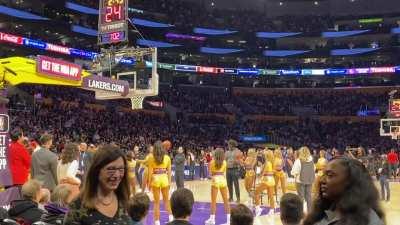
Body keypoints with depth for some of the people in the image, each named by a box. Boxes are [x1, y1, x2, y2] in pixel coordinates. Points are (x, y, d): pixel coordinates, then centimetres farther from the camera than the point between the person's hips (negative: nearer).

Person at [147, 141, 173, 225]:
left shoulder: (151, 158, -5)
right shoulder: (167, 157, 2)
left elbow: (150, 171, -6)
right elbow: (169, 171, 4)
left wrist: (149, 182, 0)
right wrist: (169, 181, 11)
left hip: (155, 179, -2)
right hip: (164, 179, 2)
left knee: (156, 202, 6)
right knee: (166, 200, 19)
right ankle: (171, 216, 14)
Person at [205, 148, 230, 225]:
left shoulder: (212, 161, -3)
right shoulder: (224, 162, 6)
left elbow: (210, 172, -4)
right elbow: (224, 173, 12)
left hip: (215, 180, -3)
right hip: (223, 179, 3)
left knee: (213, 201, 3)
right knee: (226, 200, 9)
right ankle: (229, 219, 11)